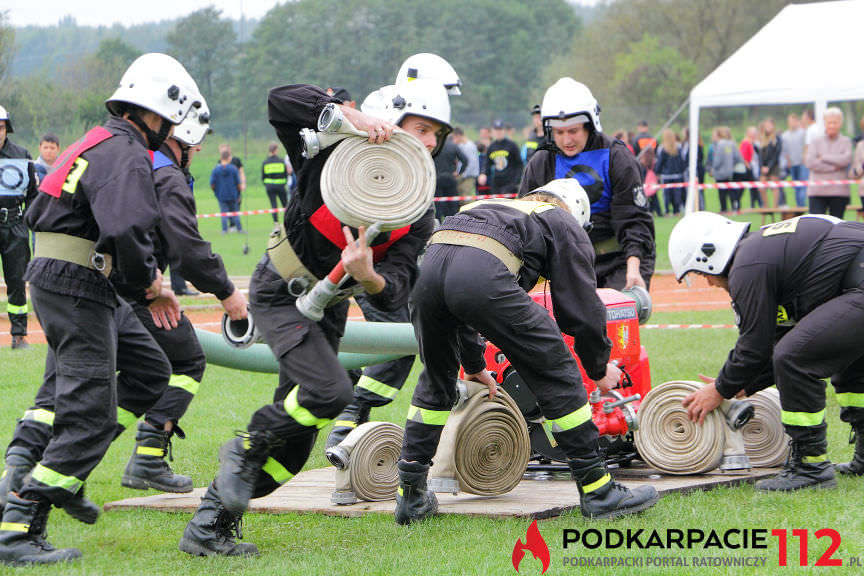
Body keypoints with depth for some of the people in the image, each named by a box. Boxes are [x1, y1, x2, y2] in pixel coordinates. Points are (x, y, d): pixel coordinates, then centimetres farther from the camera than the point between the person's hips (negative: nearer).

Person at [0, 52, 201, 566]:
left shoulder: (100, 143, 17)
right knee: (89, 417, -10)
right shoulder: (127, 156, -16)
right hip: (76, 288, -10)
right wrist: (146, 278, -13)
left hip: (53, 276, 10)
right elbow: (127, 229, -32)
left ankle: (65, 481, 28)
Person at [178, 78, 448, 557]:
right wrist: (352, 116, -40)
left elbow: (396, 293, -13)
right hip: (280, 293, -7)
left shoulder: (417, 215, -4)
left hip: (329, 307, 7)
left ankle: (206, 526, 16)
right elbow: (282, 101, -30)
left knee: (295, 443, 5)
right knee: (330, 392, -27)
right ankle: (246, 450, -1)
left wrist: (369, 278, -36)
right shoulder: (337, 154, -17)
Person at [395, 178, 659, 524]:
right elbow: (582, 308, 20)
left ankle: (410, 496, 26)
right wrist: (599, 369, 35)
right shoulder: (565, 226, 27)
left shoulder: (487, 208, 44)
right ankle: (597, 492, 11)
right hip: (483, 275, -6)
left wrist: (474, 364, 57)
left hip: (428, 264, 6)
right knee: (556, 375, 8)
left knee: (436, 380, 28)